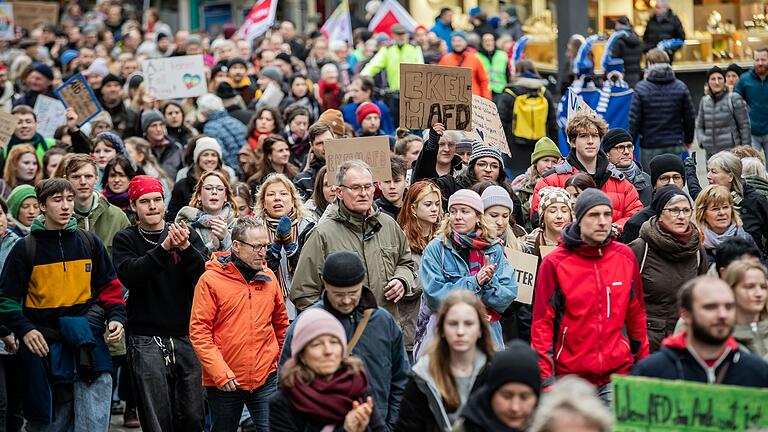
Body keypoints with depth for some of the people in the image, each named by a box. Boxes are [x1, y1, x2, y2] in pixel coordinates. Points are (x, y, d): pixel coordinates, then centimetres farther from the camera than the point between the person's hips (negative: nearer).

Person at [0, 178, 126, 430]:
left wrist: (116, 317, -3)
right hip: (44, 347, -1)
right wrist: (24, 329, -13)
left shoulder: (90, 243, 9)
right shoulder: (26, 248, 2)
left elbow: (110, 287, 14)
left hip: (88, 343, 1)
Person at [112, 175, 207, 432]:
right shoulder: (125, 240, 4)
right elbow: (130, 275, -14)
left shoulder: (187, 235, 9)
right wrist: (164, 248, -25)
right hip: (147, 340, -2)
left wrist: (185, 248, -24)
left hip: (187, 337, 2)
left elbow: (206, 273, -6)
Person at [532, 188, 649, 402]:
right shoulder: (555, 263, -4)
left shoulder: (625, 257, 6)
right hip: (570, 375, -2)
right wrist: (546, 378, -9)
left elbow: (636, 314, 14)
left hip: (619, 372, 2)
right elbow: (542, 323, -4)